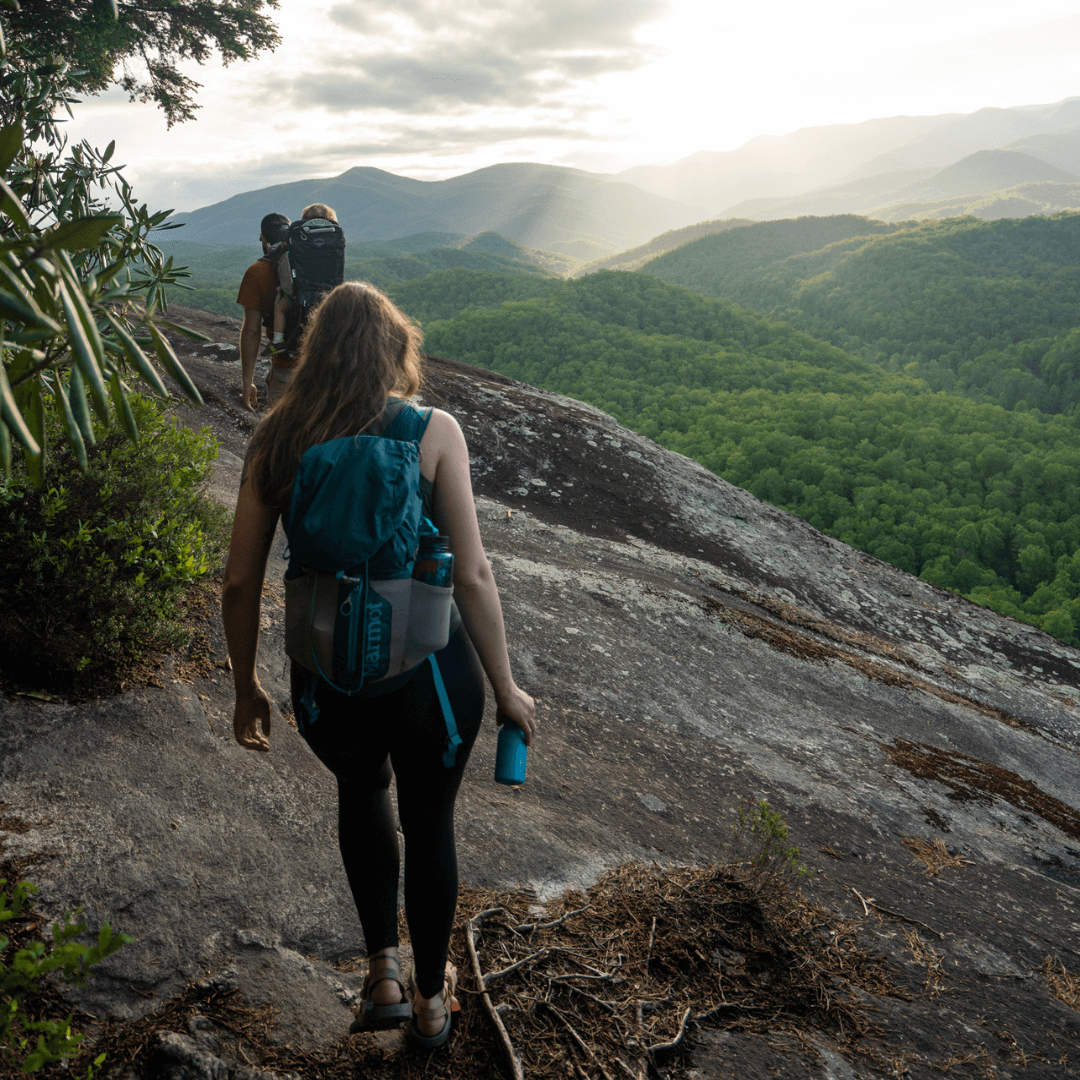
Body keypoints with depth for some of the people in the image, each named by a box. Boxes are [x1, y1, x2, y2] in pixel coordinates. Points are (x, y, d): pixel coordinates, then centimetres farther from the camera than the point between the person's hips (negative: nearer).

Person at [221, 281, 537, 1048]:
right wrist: (505, 687, -1)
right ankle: (432, 1001, 44)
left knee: (363, 791, 34)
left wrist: (247, 688, 13)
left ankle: (383, 972, 34)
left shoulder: (277, 439, -2)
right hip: (431, 675, -2)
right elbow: (473, 576, -13)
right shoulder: (432, 431, -10)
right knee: (429, 822, 23)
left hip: (328, 684, 2)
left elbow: (240, 584, -1)